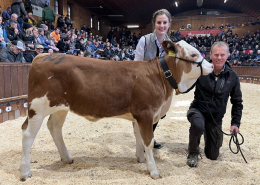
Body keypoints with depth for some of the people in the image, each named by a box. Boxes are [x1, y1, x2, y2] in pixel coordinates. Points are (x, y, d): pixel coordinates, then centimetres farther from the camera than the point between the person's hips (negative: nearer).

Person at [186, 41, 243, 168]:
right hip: (198, 110, -3)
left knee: (213, 156, 9)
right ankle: (193, 153, -11)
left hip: (216, 117, 3)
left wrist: (235, 123, 0)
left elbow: (237, 102, 5)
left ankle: (208, 135, 42)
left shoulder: (232, 76, -5)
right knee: (198, 125, -40)